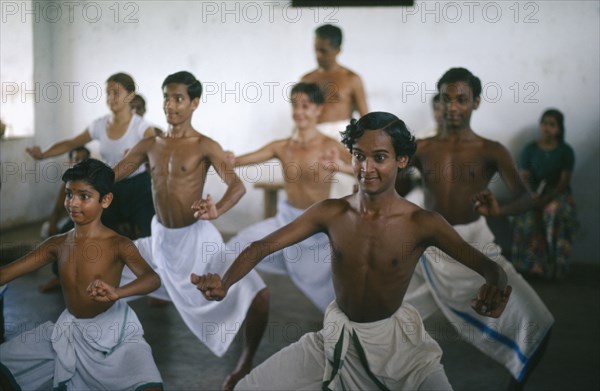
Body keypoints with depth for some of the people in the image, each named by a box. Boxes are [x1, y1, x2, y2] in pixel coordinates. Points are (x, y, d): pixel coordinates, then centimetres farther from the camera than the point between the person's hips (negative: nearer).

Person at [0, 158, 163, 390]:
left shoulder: (118, 244, -15)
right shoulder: (57, 244, 0)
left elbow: (153, 278, -31)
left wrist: (117, 292, -50)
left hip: (113, 330, -5)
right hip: (70, 330, 5)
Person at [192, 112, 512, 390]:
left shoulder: (422, 223, -16)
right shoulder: (330, 213, -9)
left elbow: (486, 265, -22)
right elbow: (263, 246, -9)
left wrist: (495, 286, -47)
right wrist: (224, 284, -28)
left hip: (396, 339, -2)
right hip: (338, 336, 2)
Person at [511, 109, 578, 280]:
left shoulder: (566, 151, 0)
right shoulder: (529, 149, 4)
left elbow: (564, 181, -6)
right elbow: (524, 178, -1)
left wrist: (546, 199, -21)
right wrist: (532, 197, -21)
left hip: (558, 193, -1)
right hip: (534, 193, 1)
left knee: (556, 214, -36)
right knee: (526, 217, -33)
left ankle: (554, 266, -28)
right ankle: (531, 264, -26)